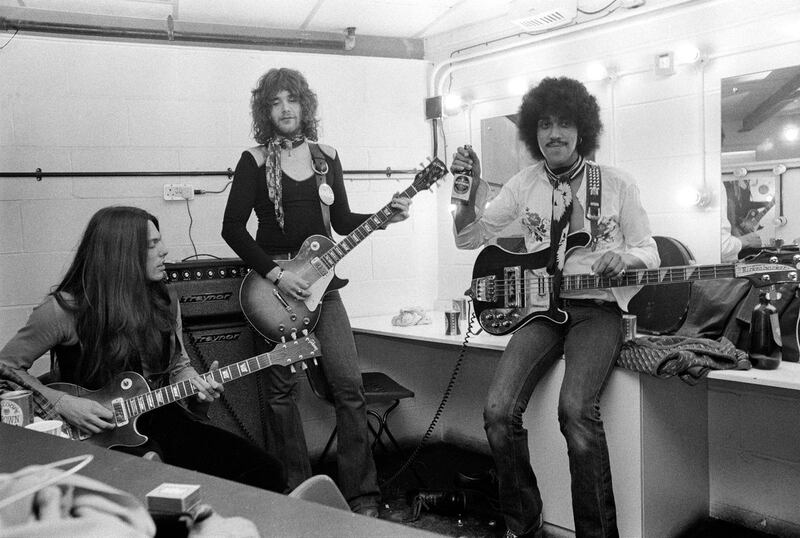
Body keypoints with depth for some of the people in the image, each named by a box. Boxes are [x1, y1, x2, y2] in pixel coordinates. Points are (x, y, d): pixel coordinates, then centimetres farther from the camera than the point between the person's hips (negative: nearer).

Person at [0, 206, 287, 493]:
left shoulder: (164, 301, 6)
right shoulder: (64, 308, -13)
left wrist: (196, 382, -6)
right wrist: (61, 403, -17)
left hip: (158, 417, 5)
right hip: (92, 434, -5)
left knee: (268, 472, -9)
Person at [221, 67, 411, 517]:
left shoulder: (326, 155, 10)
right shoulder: (255, 161, -2)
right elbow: (233, 228, -6)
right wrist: (275, 274, -13)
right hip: (272, 281, -2)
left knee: (349, 385, -6)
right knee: (283, 389, 2)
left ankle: (362, 494, 3)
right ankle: (297, 492, 16)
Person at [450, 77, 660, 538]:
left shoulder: (617, 184, 2)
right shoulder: (525, 184, 9)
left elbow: (650, 253, 7)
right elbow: (469, 237, 11)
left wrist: (626, 258, -17)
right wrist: (469, 189, -8)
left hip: (597, 309, -3)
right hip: (541, 307, 3)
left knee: (576, 410, -31)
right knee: (499, 412, -19)